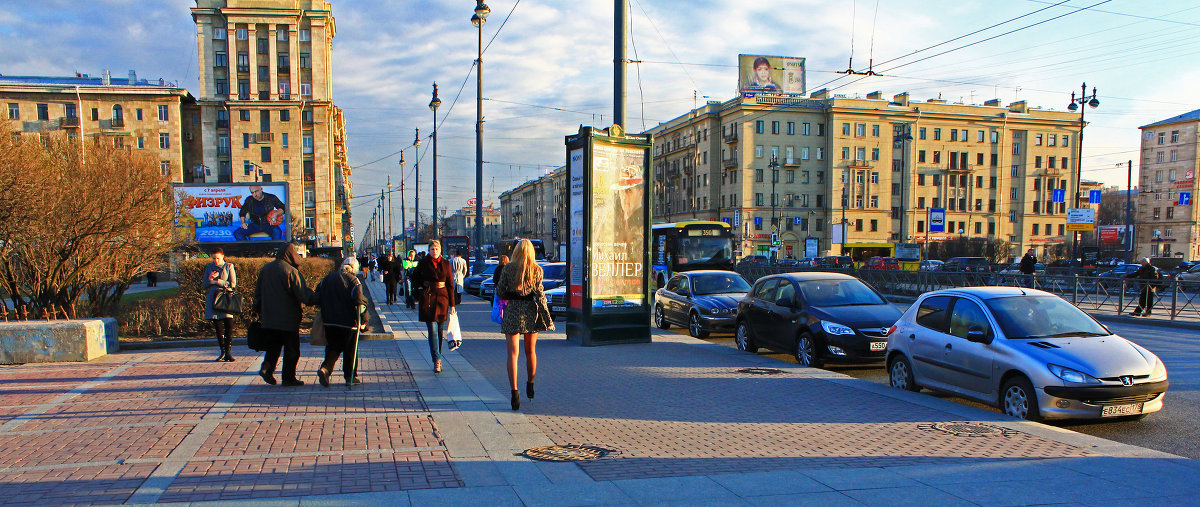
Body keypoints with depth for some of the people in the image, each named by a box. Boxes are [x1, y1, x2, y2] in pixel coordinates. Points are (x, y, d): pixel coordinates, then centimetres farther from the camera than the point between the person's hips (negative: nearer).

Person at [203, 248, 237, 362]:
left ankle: (228, 352, -4)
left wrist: (216, 281, -6)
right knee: (218, 327, 2)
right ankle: (222, 352, 8)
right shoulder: (208, 267, 15)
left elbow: (232, 284, -2)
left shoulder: (229, 266, 6)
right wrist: (210, 278, -9)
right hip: (213, 300, 3)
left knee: (229, 326, -10)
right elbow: (205, 284, 12)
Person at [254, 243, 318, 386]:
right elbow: (304, 296, -17)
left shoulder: (265, 269, 9)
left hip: (268, 319, 6)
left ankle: (267, 367, -1)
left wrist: (260, 312, 25)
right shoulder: (292, 272, -14)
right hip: (288, 320, -6)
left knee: (273, 346, 18)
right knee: (291, 349, 4)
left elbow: (258, 292, 17)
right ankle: (289, 377, 5)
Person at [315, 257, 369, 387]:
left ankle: (325, 368, -10)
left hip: (329, 322, 4)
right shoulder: (353, 281, -8)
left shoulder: (328, 278, 8)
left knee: (333, 347, 14)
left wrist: (325, 314, 22)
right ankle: (351, 377, 14)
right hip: (348, 322, -4)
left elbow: (318, 295, 12)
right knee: (350, 350, 9)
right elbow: (359, 300, -18)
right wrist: (363, 320, -10)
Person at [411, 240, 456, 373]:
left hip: (442, 297, 2)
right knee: (432, 330, -6)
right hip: (427, 298, -2)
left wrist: (452, 304, 3)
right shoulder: (423, 263, 2)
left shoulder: (445, 263, 5)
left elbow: (450, 284, 6)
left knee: (440, 330, 7)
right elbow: (415, 277, 16)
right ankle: (437, 361, -8)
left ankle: (437, 358, 21)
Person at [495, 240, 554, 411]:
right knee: (531, 351, 18)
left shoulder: (508, 268, -3)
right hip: (530, 312, 2)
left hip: (512, 311, -1)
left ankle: (514, 391, -14)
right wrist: (548, 319, -3)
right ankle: (530, 385, 34)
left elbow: (500, 291, -1)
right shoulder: (536, 269, -3)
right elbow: (539, 294, -6)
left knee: (513, 353, -2)